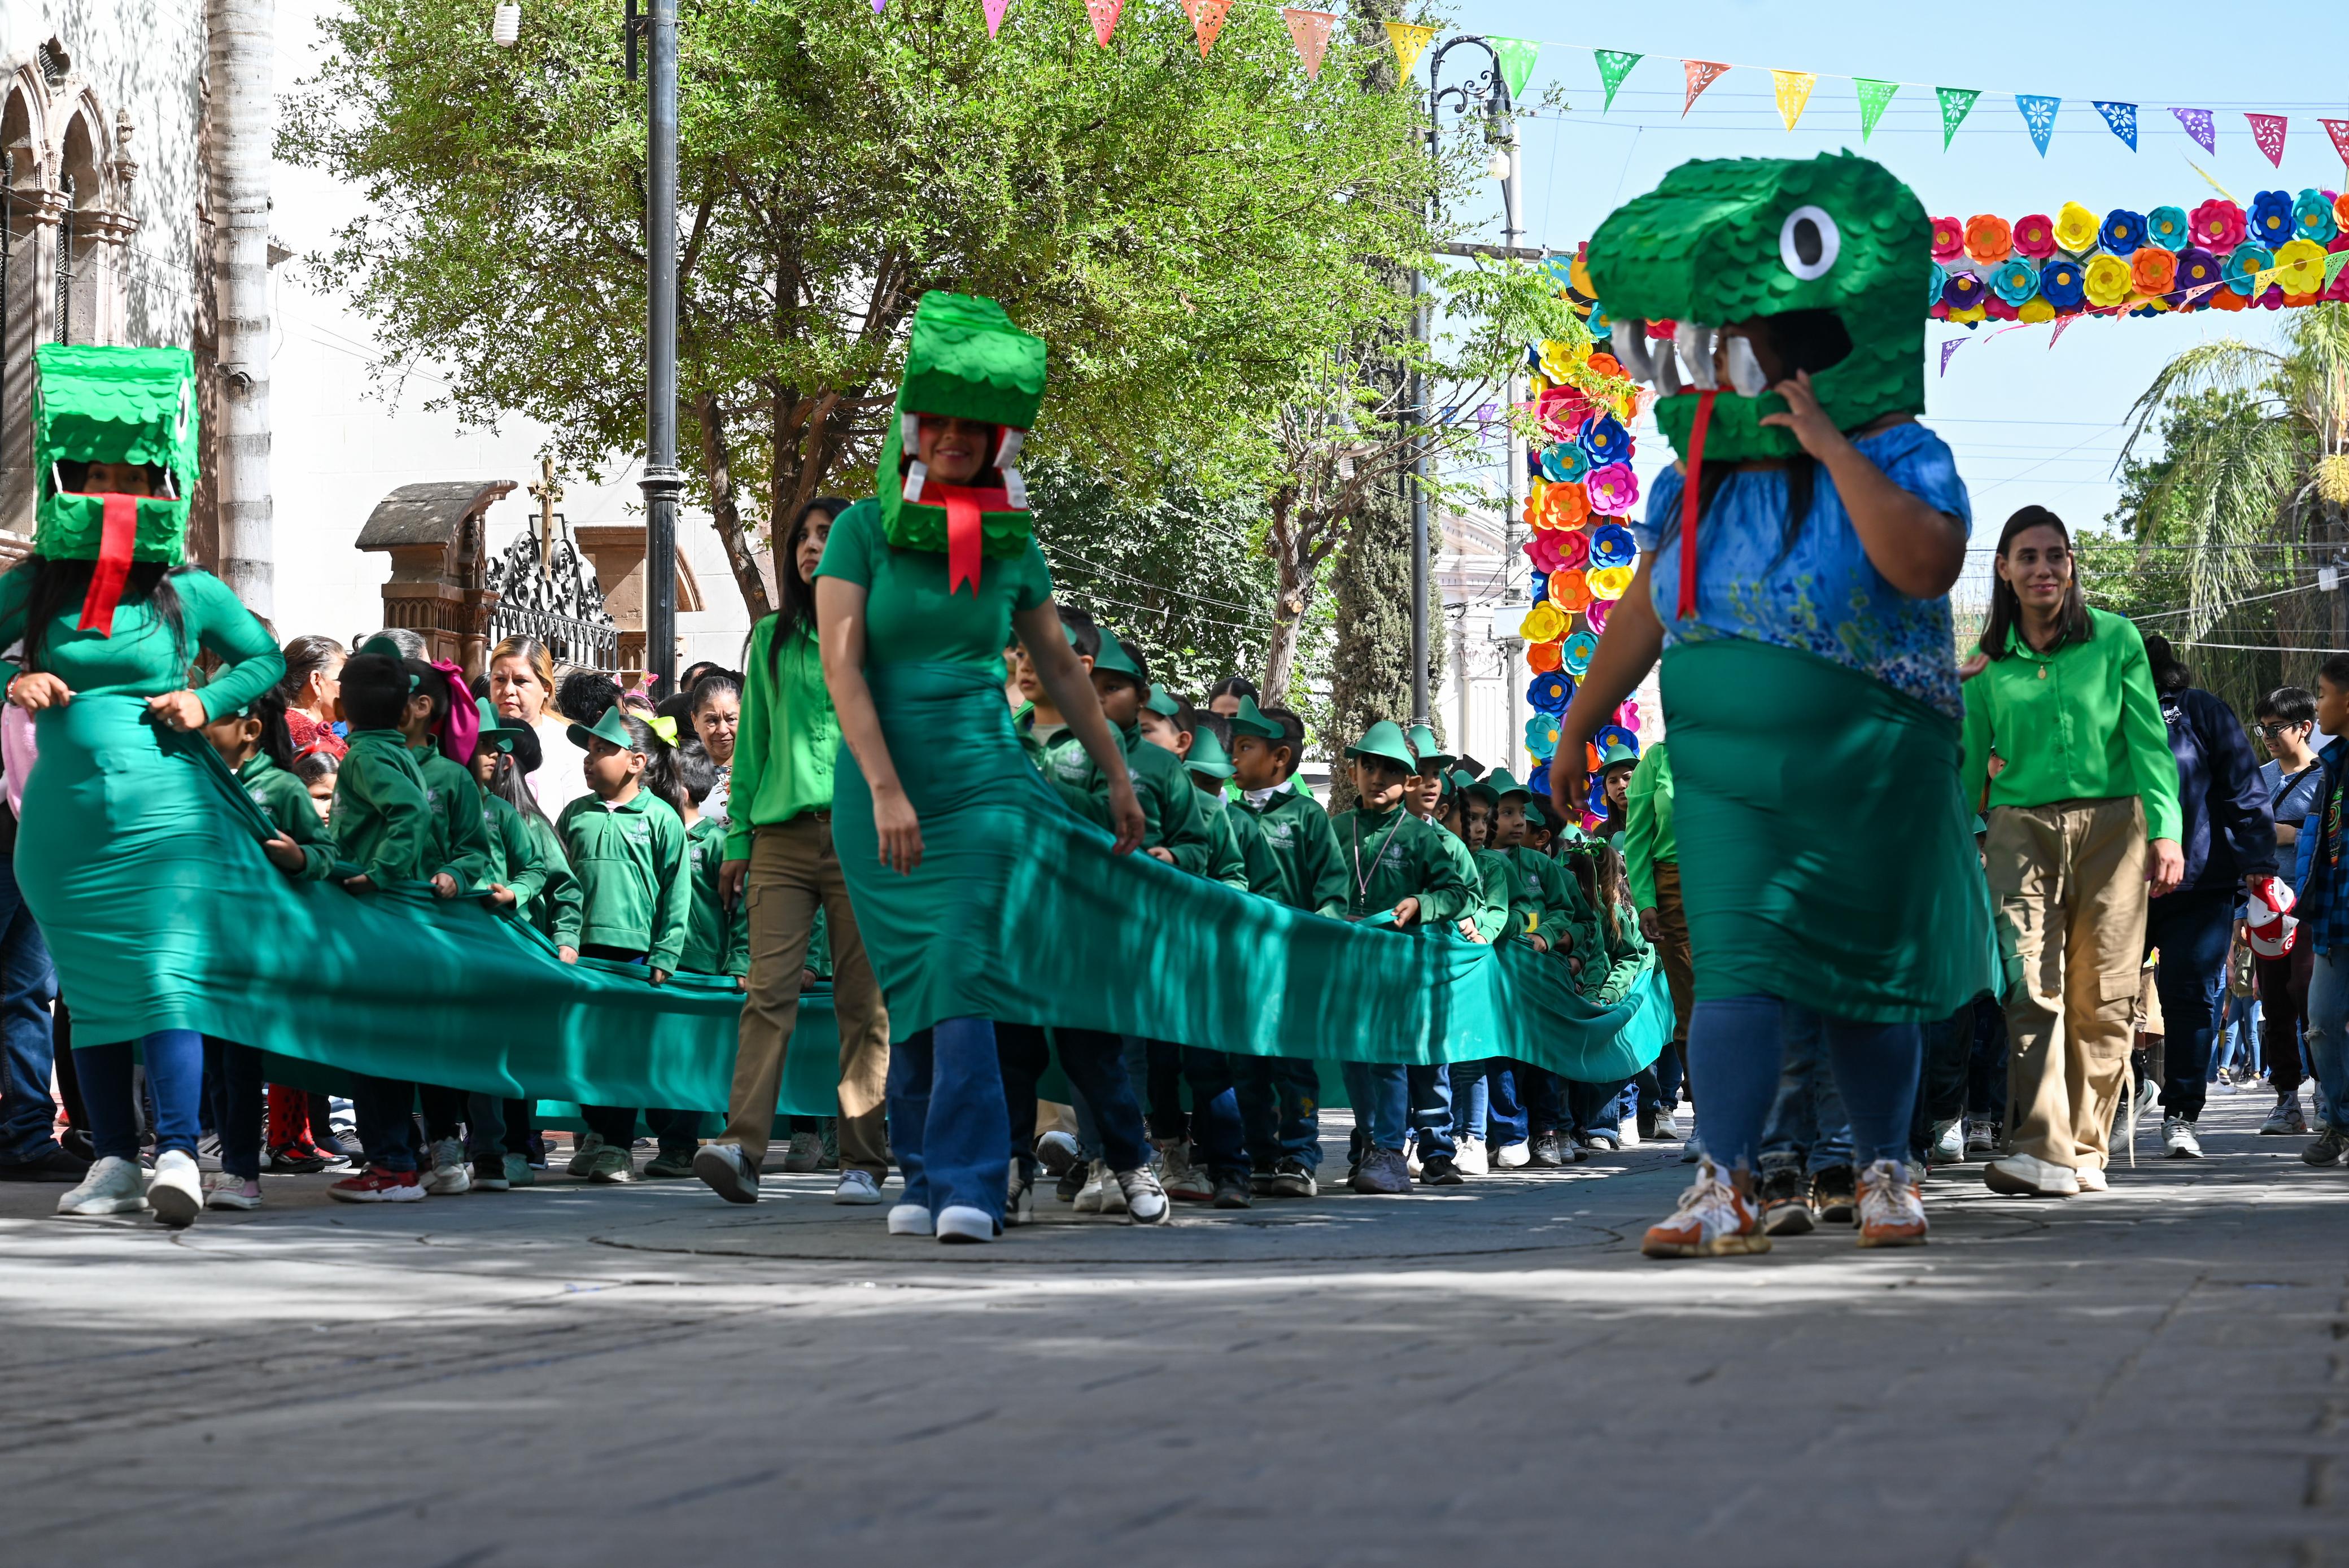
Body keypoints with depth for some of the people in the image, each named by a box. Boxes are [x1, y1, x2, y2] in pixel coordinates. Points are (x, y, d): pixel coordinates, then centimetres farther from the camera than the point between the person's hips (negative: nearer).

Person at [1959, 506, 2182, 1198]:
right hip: (2022, 828, 1)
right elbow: (1970, 765, 16)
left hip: (2110, 825, -1)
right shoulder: (1989, 663, 10)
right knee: (2030, 990, -13)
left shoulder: (2115, 640, 6)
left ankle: (2086, 1148, 5)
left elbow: (2149, 741, 3)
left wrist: (2165, 832, -6)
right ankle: (2042, 1152, -21)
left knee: (2100, 997, -2)